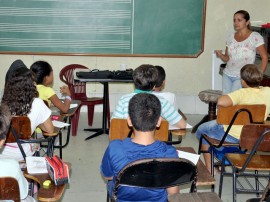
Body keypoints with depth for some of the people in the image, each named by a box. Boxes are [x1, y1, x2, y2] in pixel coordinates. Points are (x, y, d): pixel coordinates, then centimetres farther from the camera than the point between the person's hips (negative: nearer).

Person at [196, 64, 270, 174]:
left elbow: (221, 102, -44)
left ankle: (209, 168, 20)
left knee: (201, 130, 19)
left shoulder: (243, 94, -30)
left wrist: (223, 97, -21)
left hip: (234, 136, -7)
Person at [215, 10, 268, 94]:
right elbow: (227, 58, 13)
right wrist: (220, 55, -9)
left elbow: (264, 58, -6)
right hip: (227, 75, 5)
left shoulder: (255, 37, -8)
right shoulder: (231, 37, 8)